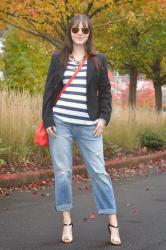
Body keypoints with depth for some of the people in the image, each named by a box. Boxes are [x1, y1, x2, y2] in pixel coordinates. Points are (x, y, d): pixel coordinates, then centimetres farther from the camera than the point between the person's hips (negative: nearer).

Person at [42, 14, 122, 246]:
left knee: (99, 171, -2)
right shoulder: (58, 58, 6)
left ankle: (113, 223, 3)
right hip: (60, 123, 1)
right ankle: (67, 222, 11)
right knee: (62, 172, 2)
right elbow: (49, 91, 6)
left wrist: (104, 118, -3)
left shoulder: (99, 60, 6)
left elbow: (105, 92, 8)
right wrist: (47, 120, -1)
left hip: (89, 125, 0)